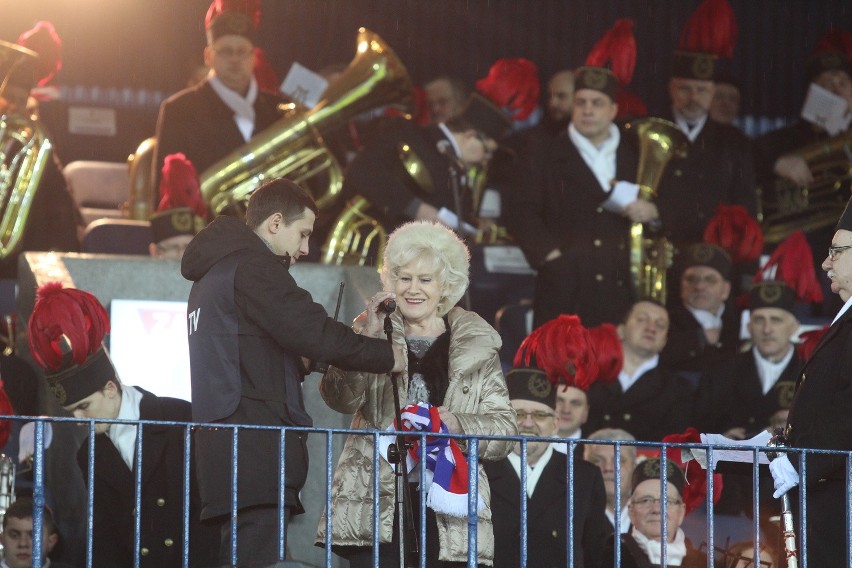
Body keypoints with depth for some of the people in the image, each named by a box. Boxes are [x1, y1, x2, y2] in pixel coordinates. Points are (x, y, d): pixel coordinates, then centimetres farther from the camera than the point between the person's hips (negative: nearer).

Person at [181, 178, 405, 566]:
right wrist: (387, 357, -3)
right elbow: (311, 330, -14)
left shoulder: (212, 274, 25)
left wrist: (298, 364, 12)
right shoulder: (253, 264, -6)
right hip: (254, 456, -10)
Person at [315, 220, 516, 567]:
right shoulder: (371, 331, 12)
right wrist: (367, 337, -15)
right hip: (378, 502, 0)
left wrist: (460, 425, -12)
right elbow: (340, 399, -4)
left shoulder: (478, 344, 12)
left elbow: (504, 428, 8)